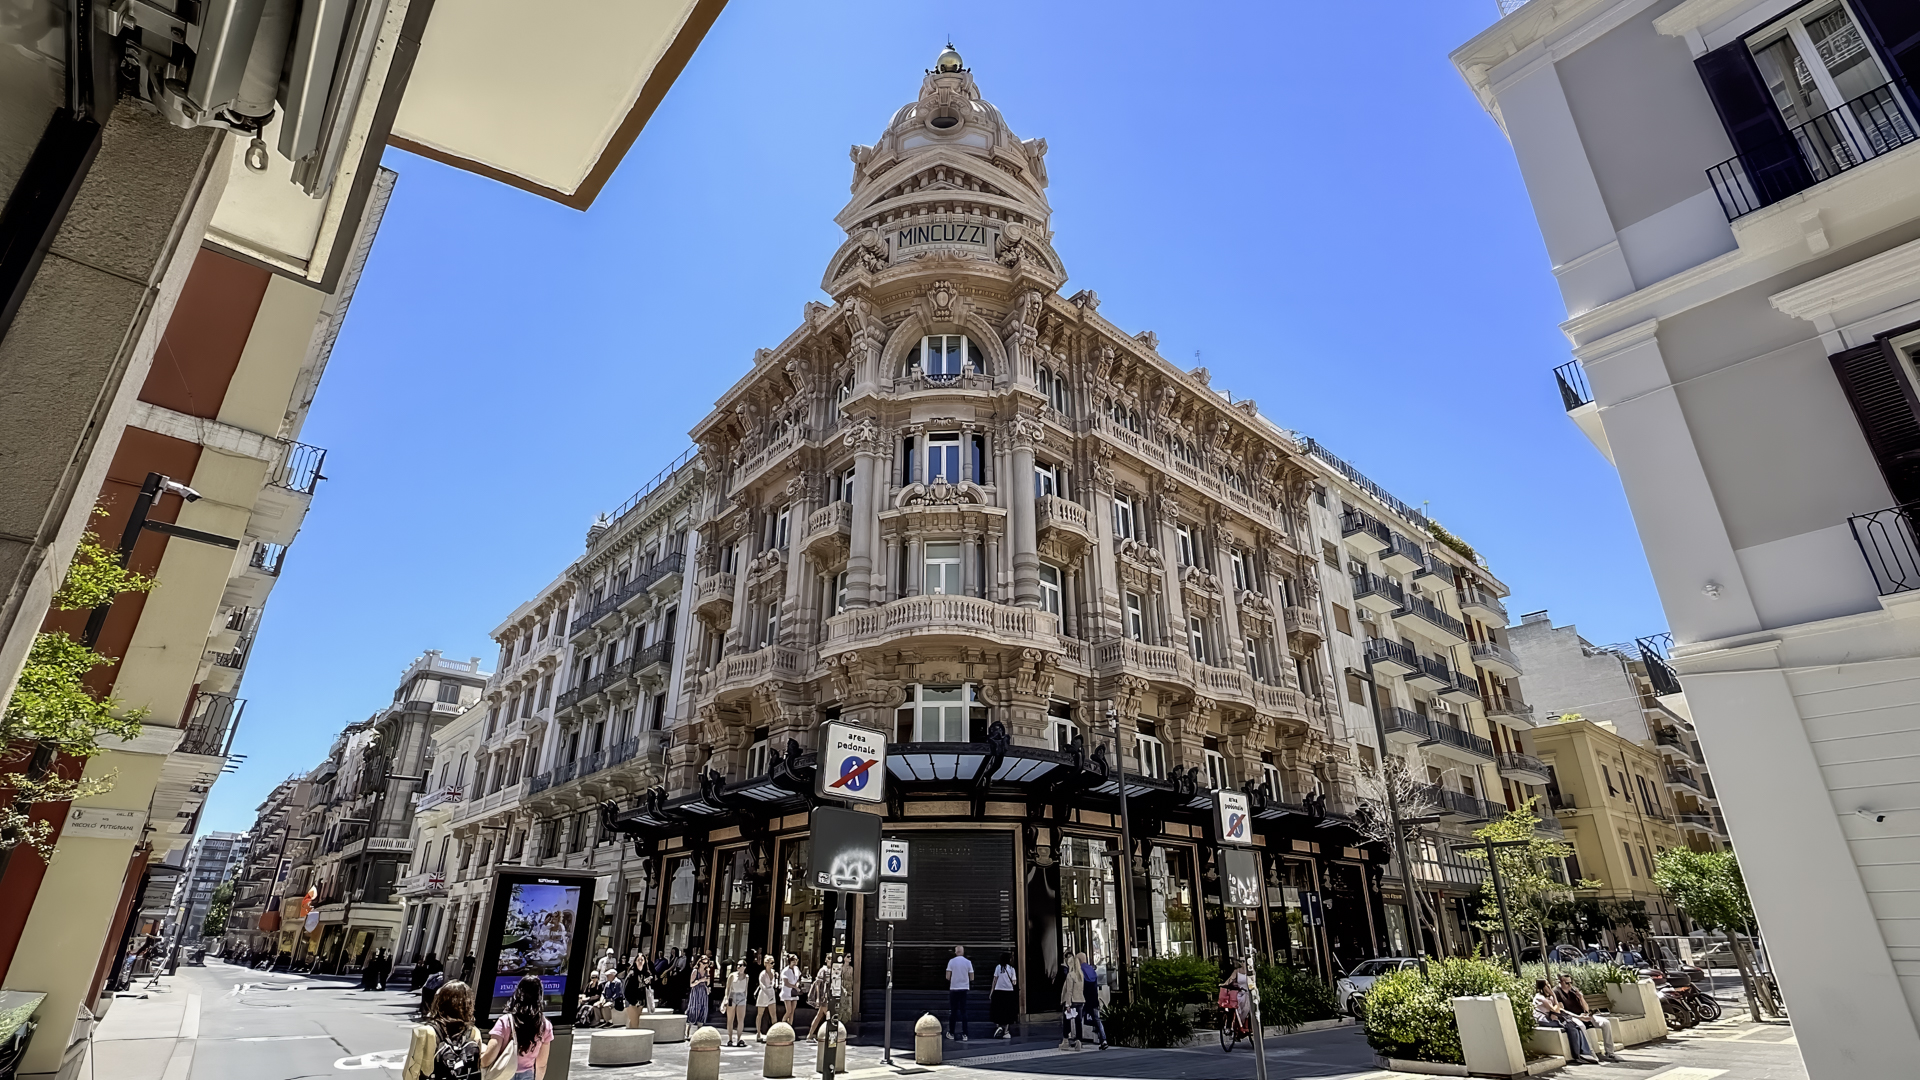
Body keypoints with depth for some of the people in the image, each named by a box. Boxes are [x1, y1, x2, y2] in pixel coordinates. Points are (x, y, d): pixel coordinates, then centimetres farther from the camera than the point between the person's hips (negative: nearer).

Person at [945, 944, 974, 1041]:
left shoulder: (951, 961, -6)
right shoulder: (968, 962, -1)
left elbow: (948, 977, -6)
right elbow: (971, 978, 1)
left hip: (953, 989, -1)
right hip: (964, 988, 1)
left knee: (953, 1011, 9)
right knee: (963, 1011, 5)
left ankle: (951, 1033, 14)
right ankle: (964, 1034, 0)